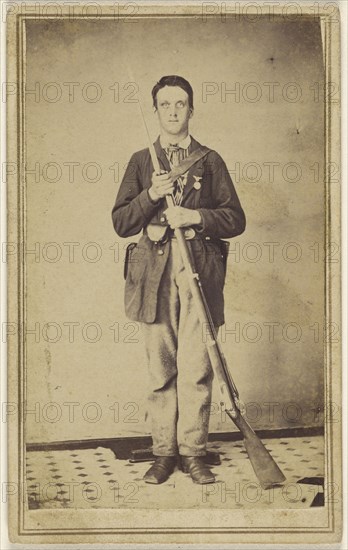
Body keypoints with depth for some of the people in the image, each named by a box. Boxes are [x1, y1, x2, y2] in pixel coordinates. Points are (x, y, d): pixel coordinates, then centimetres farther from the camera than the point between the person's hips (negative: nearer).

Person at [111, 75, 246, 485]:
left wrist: (196, 216, -10)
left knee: (195, 369, -3)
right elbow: (120, 223, 7)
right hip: (154, 272, 1)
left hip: (200, 271, -1)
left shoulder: (210, 161, 12)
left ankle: (193, 453, 8)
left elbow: (235, 219, 6)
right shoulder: (141, 162, 14)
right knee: (160, 370, 4)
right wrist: (151, 195, -8)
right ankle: (164, 453, 13)